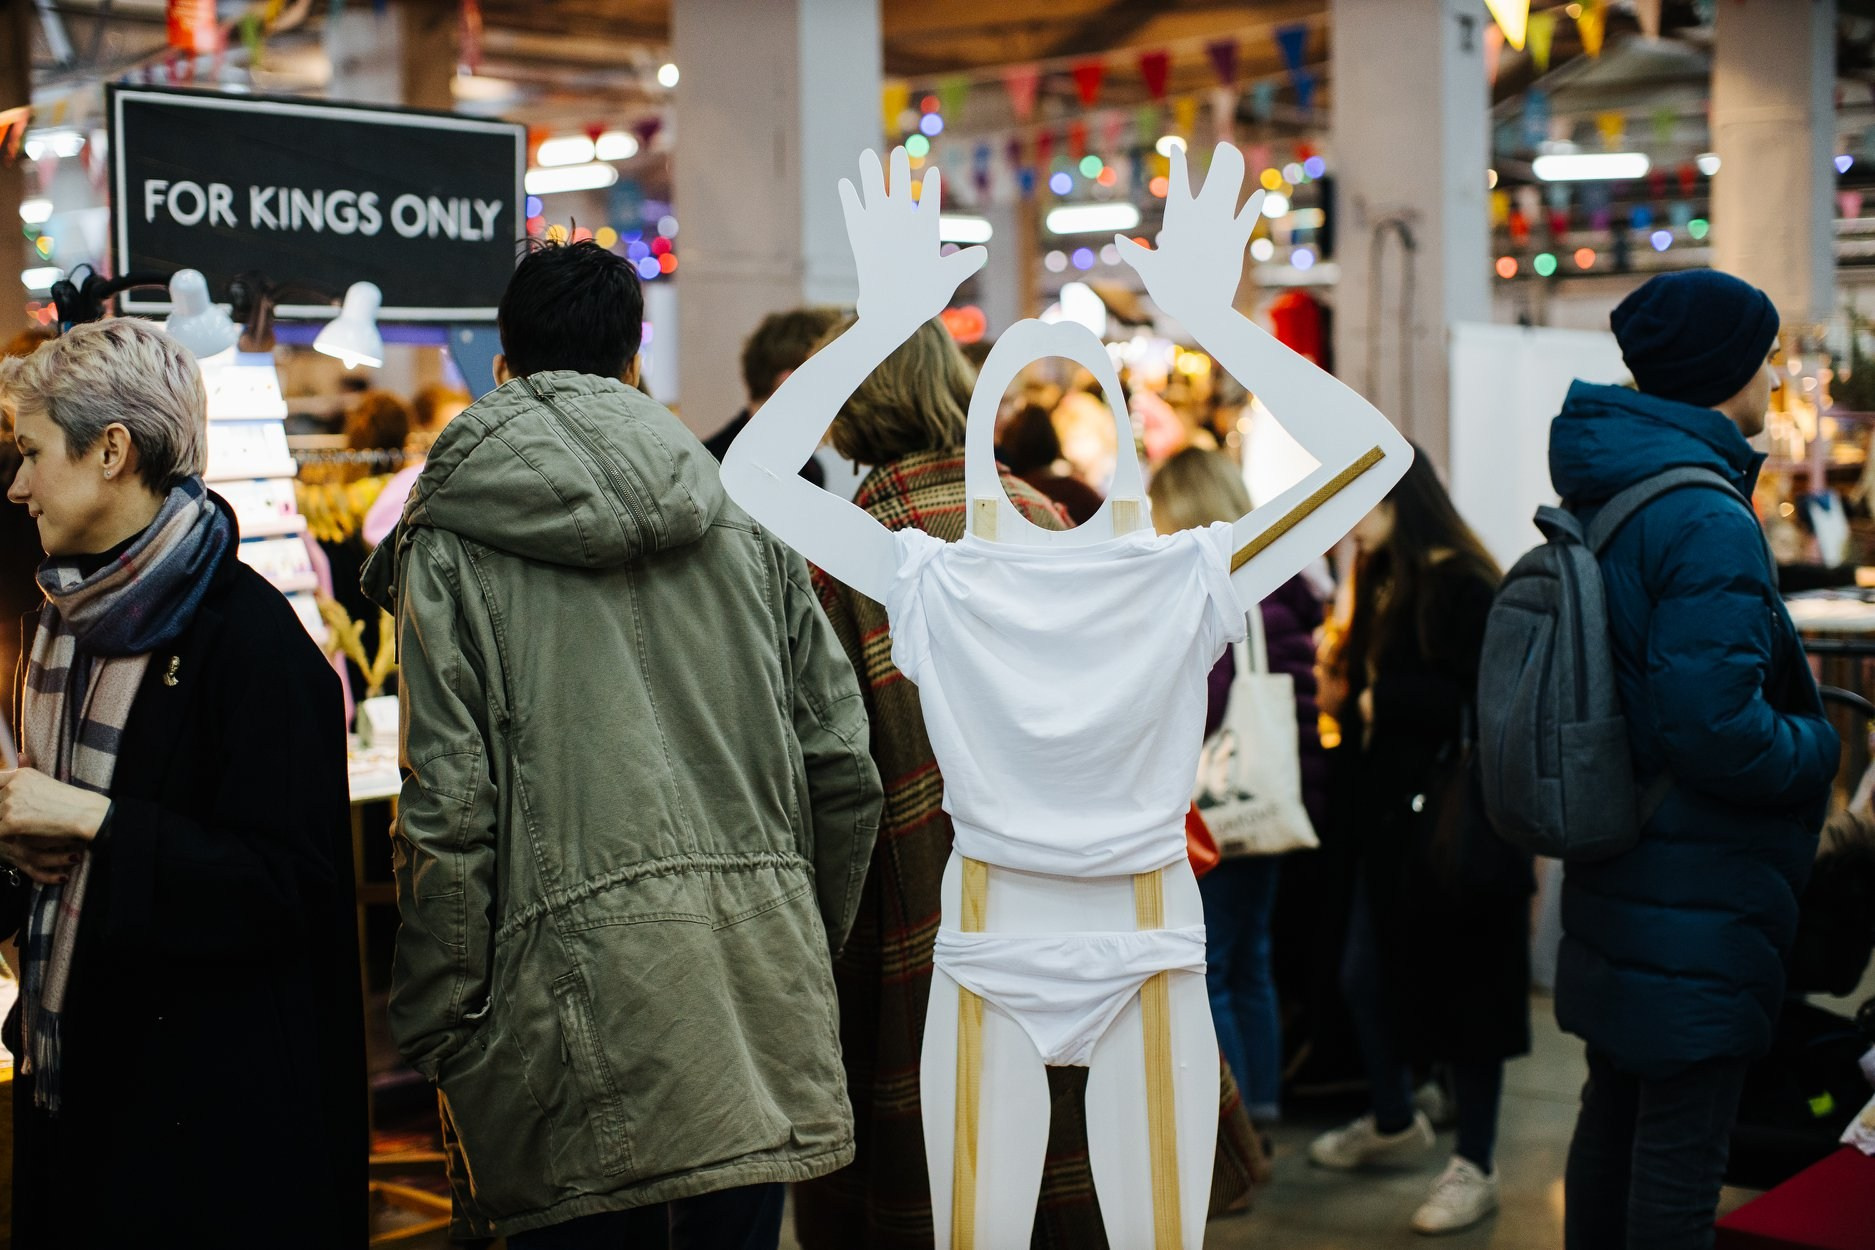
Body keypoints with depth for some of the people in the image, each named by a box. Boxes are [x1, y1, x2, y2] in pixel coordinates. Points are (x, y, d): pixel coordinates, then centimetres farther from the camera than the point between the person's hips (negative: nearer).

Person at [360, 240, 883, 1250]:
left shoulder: (452, 549, -2)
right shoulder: (746, 525, 9)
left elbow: (449, 817, -9)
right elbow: (843, 771, 9)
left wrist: (439, 1036, -1)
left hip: (579, 998, -4)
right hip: (762, 997, 4)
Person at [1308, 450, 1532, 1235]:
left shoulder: (1461, 586, -14)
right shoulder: (1385, 586, 12)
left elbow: (1478, 706, -21)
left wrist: (1377, 700, -15)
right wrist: (1343, 696, 5)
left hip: (1452, 818, -9)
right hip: (1391, 816, 9)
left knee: (1462, 984, 1)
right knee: (1364, 976, 15)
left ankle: (1475, 1166, 13)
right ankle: (1394, 1124, 37)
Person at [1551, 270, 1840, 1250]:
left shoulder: (1600, 502, 9)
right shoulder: (1706, 519, -21)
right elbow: (1713, 725, -27)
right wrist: (1819, 749, -9)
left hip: (1615, 872, 9)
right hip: (1697, 896, -9)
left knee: (1616, 1109, 19)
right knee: (1683, 1137, -1)